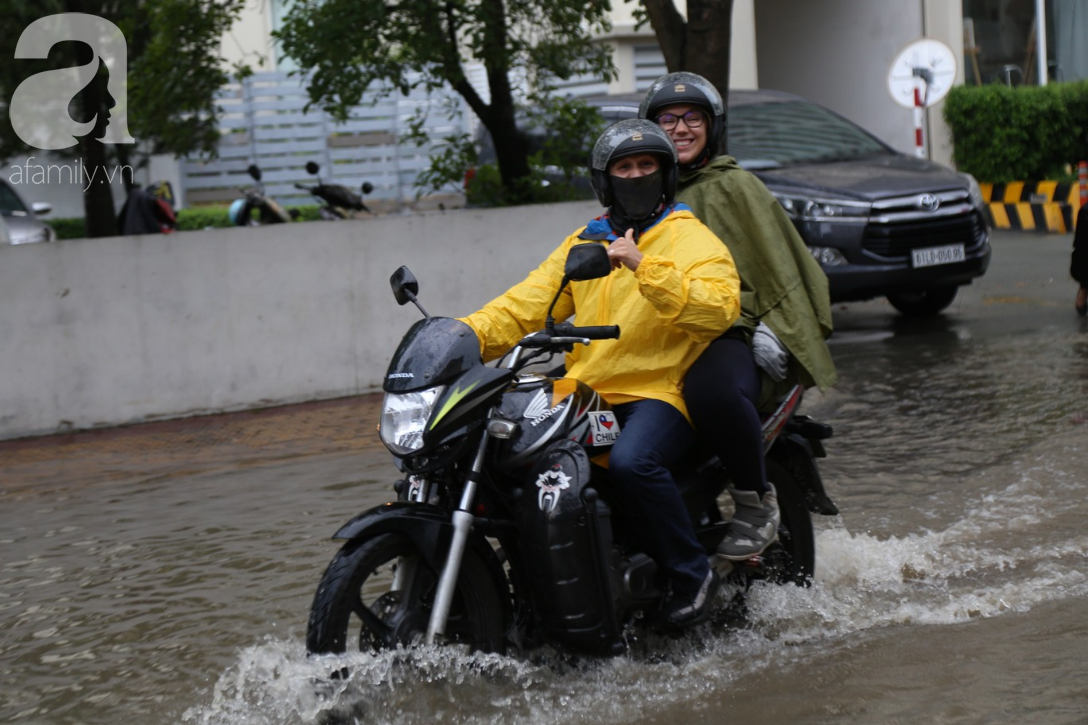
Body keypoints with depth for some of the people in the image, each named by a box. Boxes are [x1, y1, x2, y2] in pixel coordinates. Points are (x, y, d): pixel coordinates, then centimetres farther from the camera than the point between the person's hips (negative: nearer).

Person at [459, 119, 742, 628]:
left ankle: (690, 572, -15)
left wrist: (644, 267, -27)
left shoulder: (692, 239, 2)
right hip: (585, 392, 6)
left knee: (631, 462, -35)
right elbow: (527, 304, 14)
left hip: (659, 391, -6)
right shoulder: (584, 243, 22)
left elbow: (720, 308, -18)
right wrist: (468, 334, -4)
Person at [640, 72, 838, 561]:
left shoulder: (733, 186, 7)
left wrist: (771, 328, -13)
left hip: (732, 336, -7)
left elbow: (776, 262, 1)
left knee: (710, 389, -41)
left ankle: (756, 503, -21)